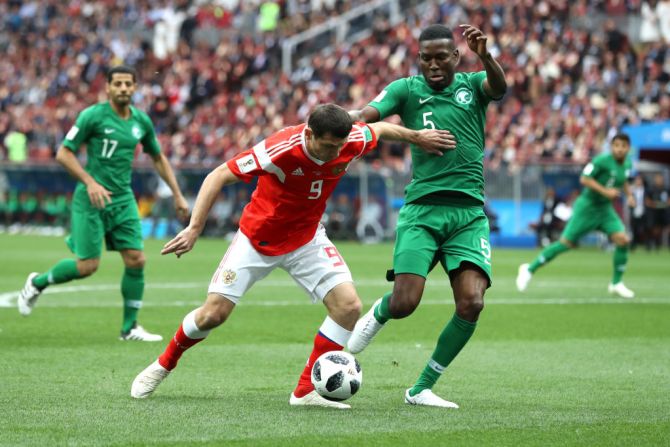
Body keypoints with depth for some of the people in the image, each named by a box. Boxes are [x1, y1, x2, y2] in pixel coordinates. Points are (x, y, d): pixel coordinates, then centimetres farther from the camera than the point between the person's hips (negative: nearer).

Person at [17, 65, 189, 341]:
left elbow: (158, 158, 21)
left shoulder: (141, 121, 6)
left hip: (123, 199, 5)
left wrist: (177, 195, 19)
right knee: (87, 265, -7)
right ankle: (37, 282, 20)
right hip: (91, 201, -5)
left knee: (136, 260, -4)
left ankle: (130, 327, 7)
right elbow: (64, 153, -9)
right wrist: (90, 182, -21)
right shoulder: (93, 116, -10)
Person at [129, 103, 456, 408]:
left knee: (348, 306, -15)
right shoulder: (280, 149, -33)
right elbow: (217, 177, -26)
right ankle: (163, 364, 24)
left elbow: (380, 128, 5)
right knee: (213, 314, -6)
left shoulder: (352, 141, -21)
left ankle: (306, 391, -4)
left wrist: (416, 136, 12)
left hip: (306, 240, 4)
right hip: (257, 239, -4)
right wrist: (194, 229, -31)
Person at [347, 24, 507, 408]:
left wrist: (485, 55, -37)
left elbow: (499, 88, -15)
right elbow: (366, 115, -9)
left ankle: (422, 389, 2)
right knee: (404, 304, -14)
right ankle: (377, 313, 26)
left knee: (472, 304, -14)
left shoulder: (472, 84, 8)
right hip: (422, 209, -1)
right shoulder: (408, 89, 6)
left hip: (469, 213, 1)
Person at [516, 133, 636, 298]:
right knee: (566, 243, -6)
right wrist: (605, 191, -27)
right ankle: (530, 269, 10)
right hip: (587, 206, -6)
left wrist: (629, 194, 8)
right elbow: (584, 179, -21)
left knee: (623, 240, -12)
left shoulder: (627, 164, 3)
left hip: (605, 210, 6)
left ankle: (616, 283, 2)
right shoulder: (602, 160, -20)